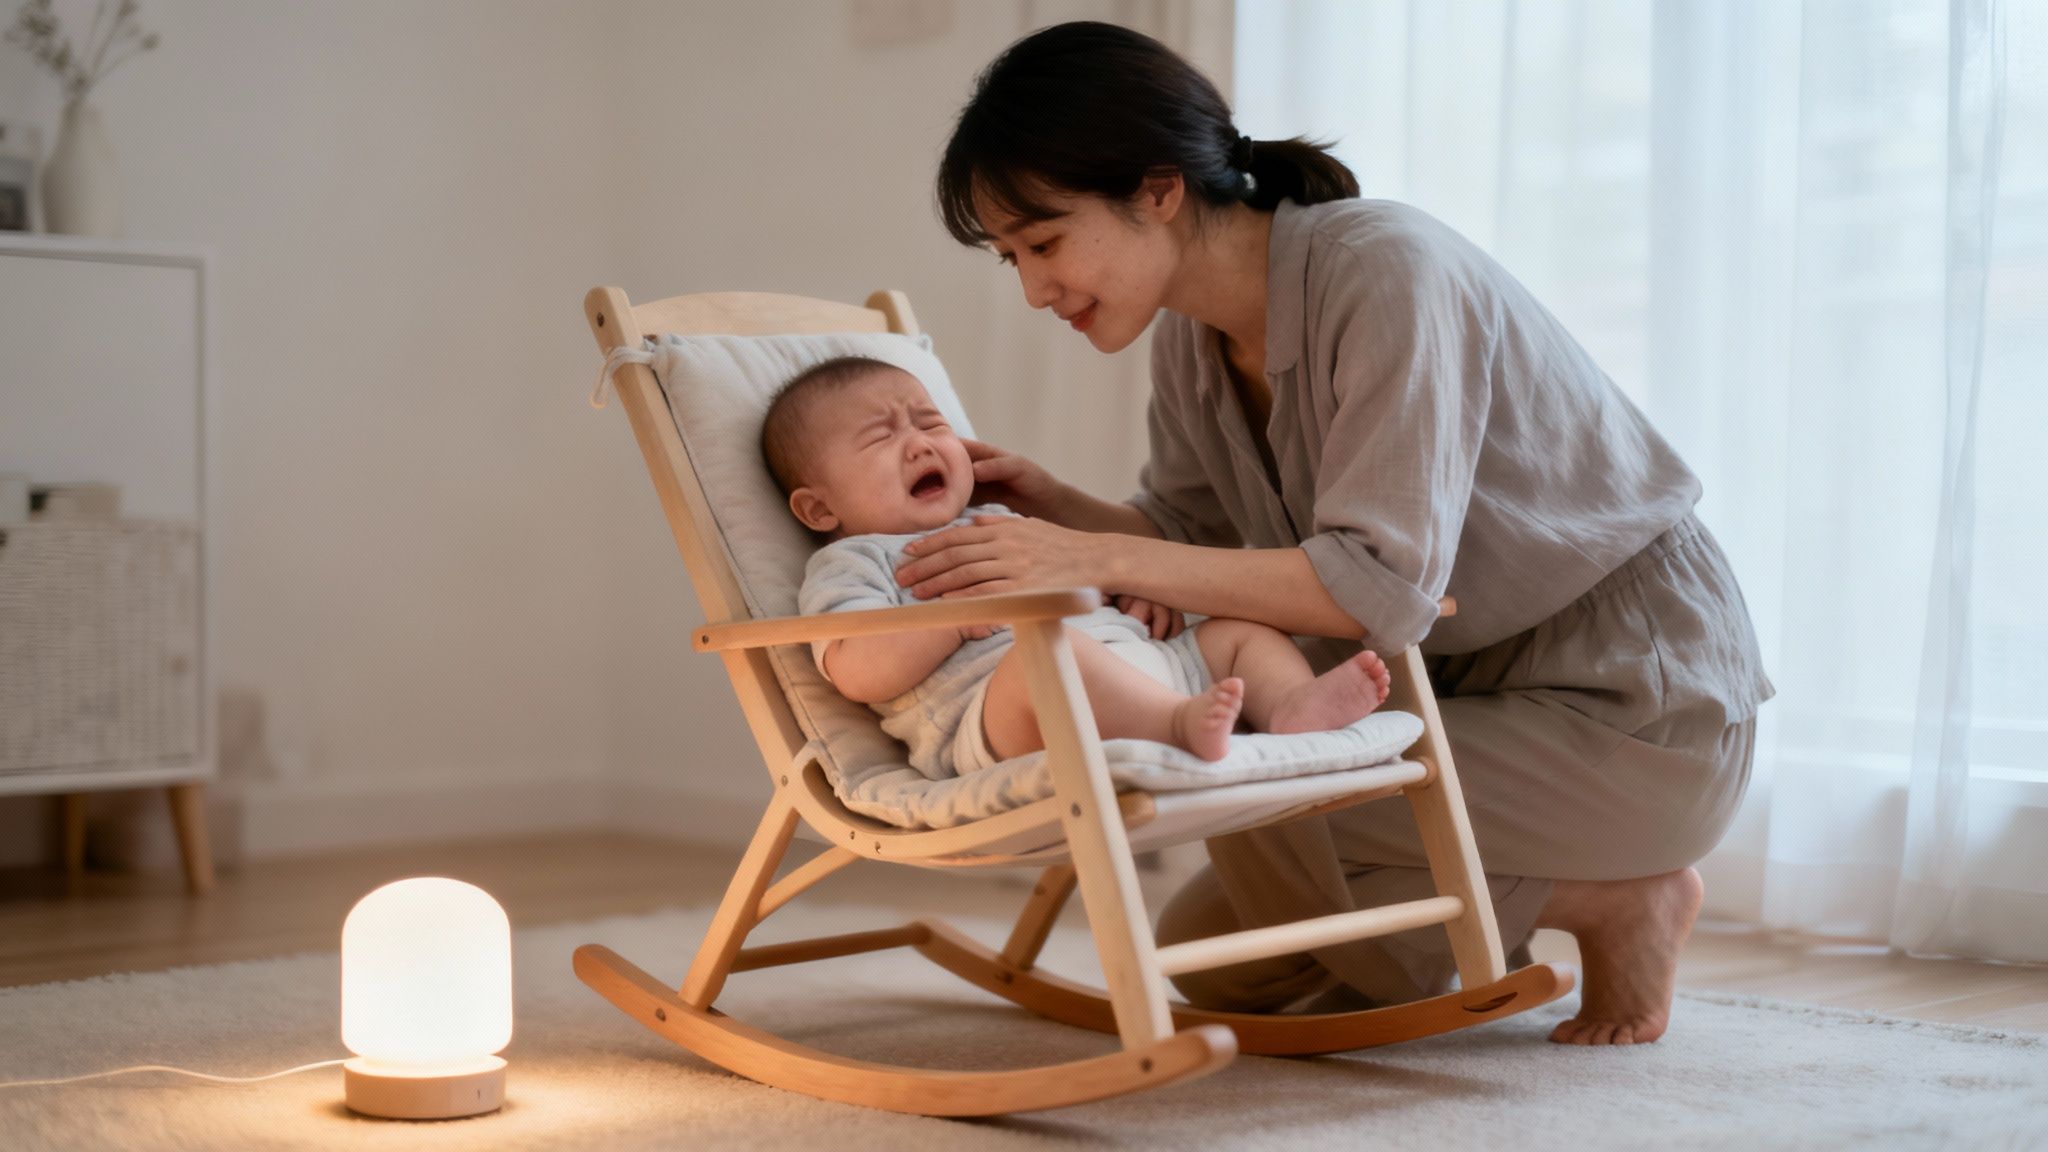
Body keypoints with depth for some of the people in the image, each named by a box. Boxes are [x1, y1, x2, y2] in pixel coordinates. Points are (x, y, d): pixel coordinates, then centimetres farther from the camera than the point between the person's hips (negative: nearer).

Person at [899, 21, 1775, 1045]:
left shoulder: (1386, 270, -25)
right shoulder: (1192, 335, -1)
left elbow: (1385, 586, -32)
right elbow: (1192, 538, 8)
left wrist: (1099, 559, -36)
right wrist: (1049, 507, -11)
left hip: (1635, 706, -8)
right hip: (1465, 687, 8)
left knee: (1249, 803, -25)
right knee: (1206, 957, 5)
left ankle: (1620, 899, -5)